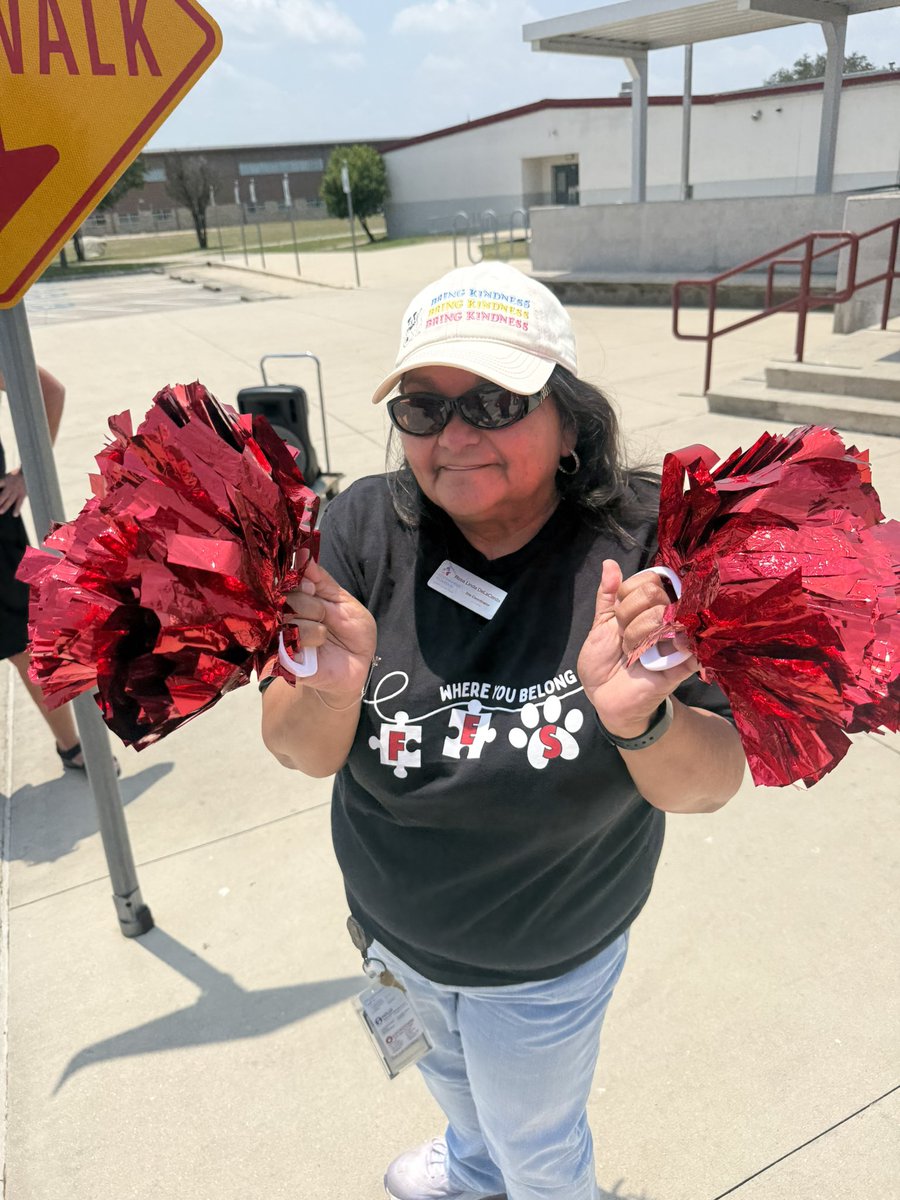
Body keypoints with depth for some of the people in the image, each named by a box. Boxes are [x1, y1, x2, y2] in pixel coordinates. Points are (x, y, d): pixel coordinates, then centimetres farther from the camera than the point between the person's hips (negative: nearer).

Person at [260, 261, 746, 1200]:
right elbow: (301, 753, -20)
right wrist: (332, 685, -42)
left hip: (545, 961, -3)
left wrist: (645, 722, -46)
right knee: (450, 1070, 36)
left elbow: (709, 786, -24)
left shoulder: (644, 549, -27)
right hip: (394, 922, 4)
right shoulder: (366, 529, -21)